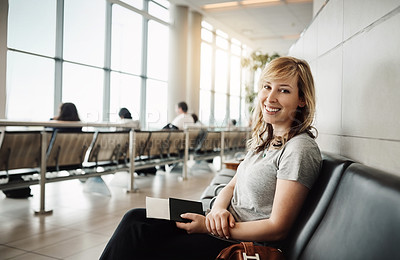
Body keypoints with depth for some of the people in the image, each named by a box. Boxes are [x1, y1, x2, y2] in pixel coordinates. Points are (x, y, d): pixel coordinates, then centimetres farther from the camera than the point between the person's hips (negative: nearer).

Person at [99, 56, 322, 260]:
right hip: (226, 225, 8)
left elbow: (277, 228, -20)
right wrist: (218, 210, -11)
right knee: (136, 218, -1)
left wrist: (209, 225, -18)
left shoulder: (300, 149, -17)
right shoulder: (265, 139, 10)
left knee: (136, 234, -13)